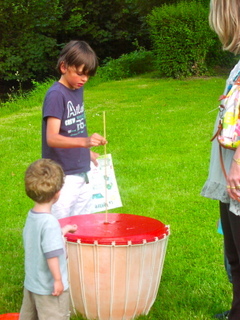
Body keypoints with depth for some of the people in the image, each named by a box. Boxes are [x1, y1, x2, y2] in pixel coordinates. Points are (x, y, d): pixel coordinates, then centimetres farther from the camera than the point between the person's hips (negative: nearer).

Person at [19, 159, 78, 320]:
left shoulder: (31, 216, -1)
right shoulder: (50, 222, -26)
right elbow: (51, 255, -28)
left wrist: (63, 231, 21)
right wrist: (58, 280, -19)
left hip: (31, 283, 9)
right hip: (49, 288, -9)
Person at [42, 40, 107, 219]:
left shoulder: (78, 89, 8)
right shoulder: (56, 95, -16)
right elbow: (51, 138, -28)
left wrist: (87, 153, 12)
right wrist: (84, 141, -41)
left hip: (82, 174, 8)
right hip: (62, 177, -8)